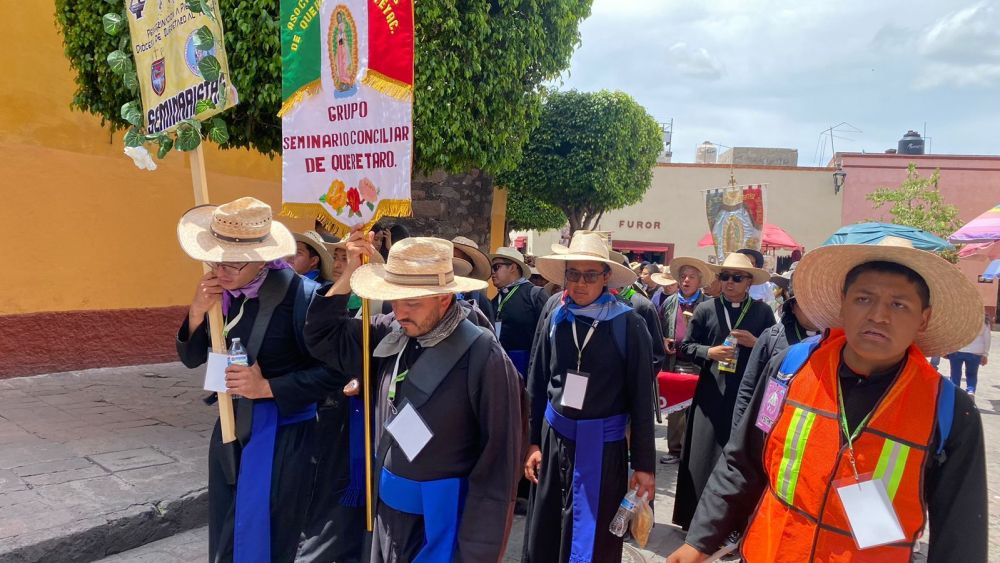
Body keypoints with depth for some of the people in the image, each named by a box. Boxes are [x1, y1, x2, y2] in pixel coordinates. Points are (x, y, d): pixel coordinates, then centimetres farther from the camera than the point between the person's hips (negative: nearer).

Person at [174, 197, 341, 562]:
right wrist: (198, 313, -14)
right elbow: (191, 358, 4)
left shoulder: (300, 296, -23)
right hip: (231, 427, 6)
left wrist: (267, 387, -24)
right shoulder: (220, 290, -3)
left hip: (281, 436, -6)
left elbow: (333, 372, -21)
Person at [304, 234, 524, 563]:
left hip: (442, 519, -5)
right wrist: (350, 273, -8)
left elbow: (499, 461, -16)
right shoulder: (391, 333, -5)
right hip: (388, 510, 6)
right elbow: (323, 336, 7)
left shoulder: (483, 356, -21)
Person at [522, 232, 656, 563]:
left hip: (602, 445, -3)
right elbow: (536, 383, 4)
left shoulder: (628, 324, -12)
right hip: (553, 437, 3)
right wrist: (532, 440, 6)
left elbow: (641, 398, -7)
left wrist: (644, 463, -4)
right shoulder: (554, 314, -4)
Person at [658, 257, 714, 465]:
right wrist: (663, 341, -2)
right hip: (673, 363, 4)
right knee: (674, 409, 11)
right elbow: (659, 330, 17)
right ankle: (675, 449, 21)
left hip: (697, 365, -4)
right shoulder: (669, 302, 11)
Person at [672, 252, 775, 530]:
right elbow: (686, 345, 6)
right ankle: (700, 517, 17)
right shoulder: (706, 309, 3)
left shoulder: (763, 311, 4)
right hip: (712, 394, 0)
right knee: (705, 456, 4)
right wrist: (709, 352, -11)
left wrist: (756, 344, -13)